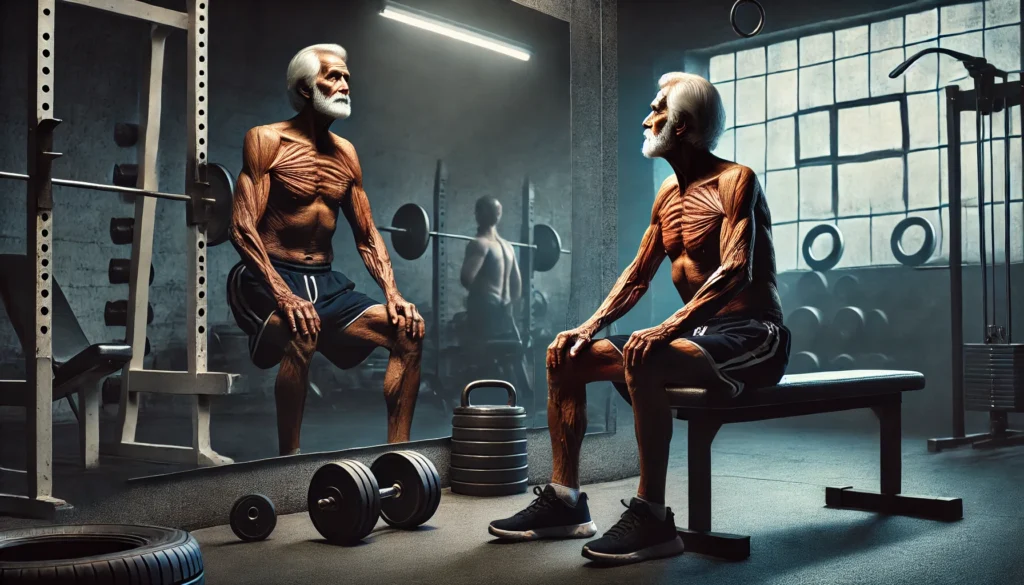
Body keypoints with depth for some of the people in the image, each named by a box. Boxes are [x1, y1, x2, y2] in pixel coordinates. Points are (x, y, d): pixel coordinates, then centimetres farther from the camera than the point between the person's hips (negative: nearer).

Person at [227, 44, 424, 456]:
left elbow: (368, 238, 14)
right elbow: (242, 229, -15)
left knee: (409, 328, -9)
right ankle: (289, 459, -24)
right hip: (266, 279, -6)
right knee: (303, 330, -37)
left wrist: (393, 294, -3)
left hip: (326, 282, 6)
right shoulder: (266, 140, -5)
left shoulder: (346, 153, 13)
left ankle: (397, 451, -3)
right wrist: (284, 296, -28)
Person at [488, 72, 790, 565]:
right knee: (565, 355, 1)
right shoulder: (667, 193, 15)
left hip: (753, 337, -9)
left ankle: (651, 517, -29)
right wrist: (589, 327, 1)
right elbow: (637, 276, 15)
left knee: (643, 356, -37)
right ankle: (564, 500, 3)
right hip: (699, 334, 9)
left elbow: (735, 271, -24)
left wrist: (668, 329, -36)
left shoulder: (735, 181, -10)